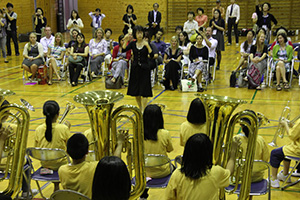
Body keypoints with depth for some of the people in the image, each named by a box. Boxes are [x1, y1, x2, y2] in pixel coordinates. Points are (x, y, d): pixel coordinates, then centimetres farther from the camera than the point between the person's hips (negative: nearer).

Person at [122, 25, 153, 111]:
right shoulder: (133, 43, 3)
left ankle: (143, 110, 0)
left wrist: (147, 46, -28)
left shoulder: (146, 44, -5)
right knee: (135, 90, 10)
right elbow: (124, 50, -10)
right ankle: (140, 108, 27)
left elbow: (152, 55, -17)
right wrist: (125, 41, -21)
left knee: (144, 91, -6)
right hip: (135, 68, 3)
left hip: (144, 68, -3)